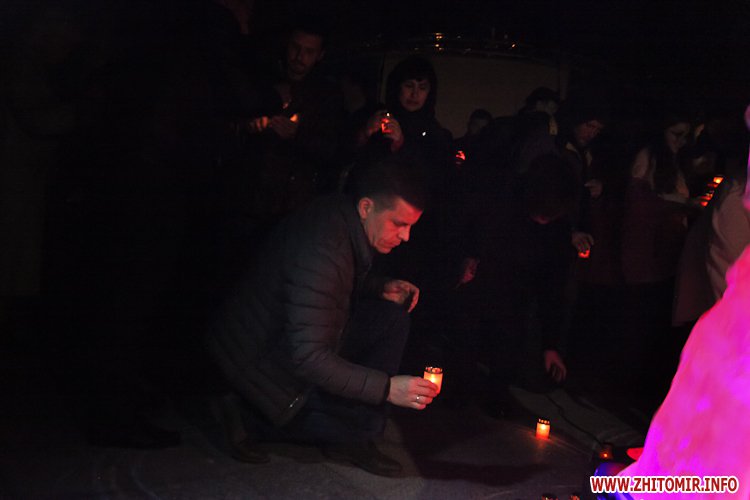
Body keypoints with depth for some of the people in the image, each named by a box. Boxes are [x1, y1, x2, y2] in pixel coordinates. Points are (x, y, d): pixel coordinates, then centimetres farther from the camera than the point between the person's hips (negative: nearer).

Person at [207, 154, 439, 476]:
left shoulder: (341, 215, -6)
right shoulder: (321, 250, -34)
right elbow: (307, 357, -35)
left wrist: (382, 288, -2)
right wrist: (387, 388, -33)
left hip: (299, 338, 9)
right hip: (261, 363, -9)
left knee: (393, 317, -4)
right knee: (367, 421, -11)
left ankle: (348, 440, 2)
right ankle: (254, 423, 3)